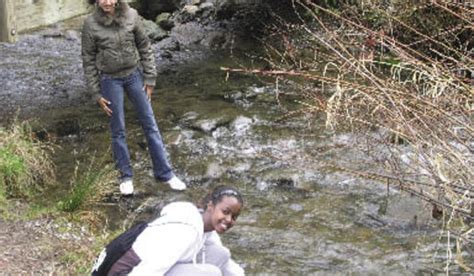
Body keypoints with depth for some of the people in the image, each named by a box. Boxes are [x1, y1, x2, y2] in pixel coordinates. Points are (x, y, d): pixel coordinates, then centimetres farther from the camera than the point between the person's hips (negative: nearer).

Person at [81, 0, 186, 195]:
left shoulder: (131, 16, -10)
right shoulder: (91, 24, -13)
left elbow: (144, 47, 0)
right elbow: (88, 60, -6)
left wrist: (149, 78, -1)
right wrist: (96, 93, -5)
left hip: (134, 75, 2)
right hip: (110, 81, -2)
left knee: (150, 124, 7)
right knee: (118, 130, 8)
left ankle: (164, 173, 18)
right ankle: (126, 176, 25)